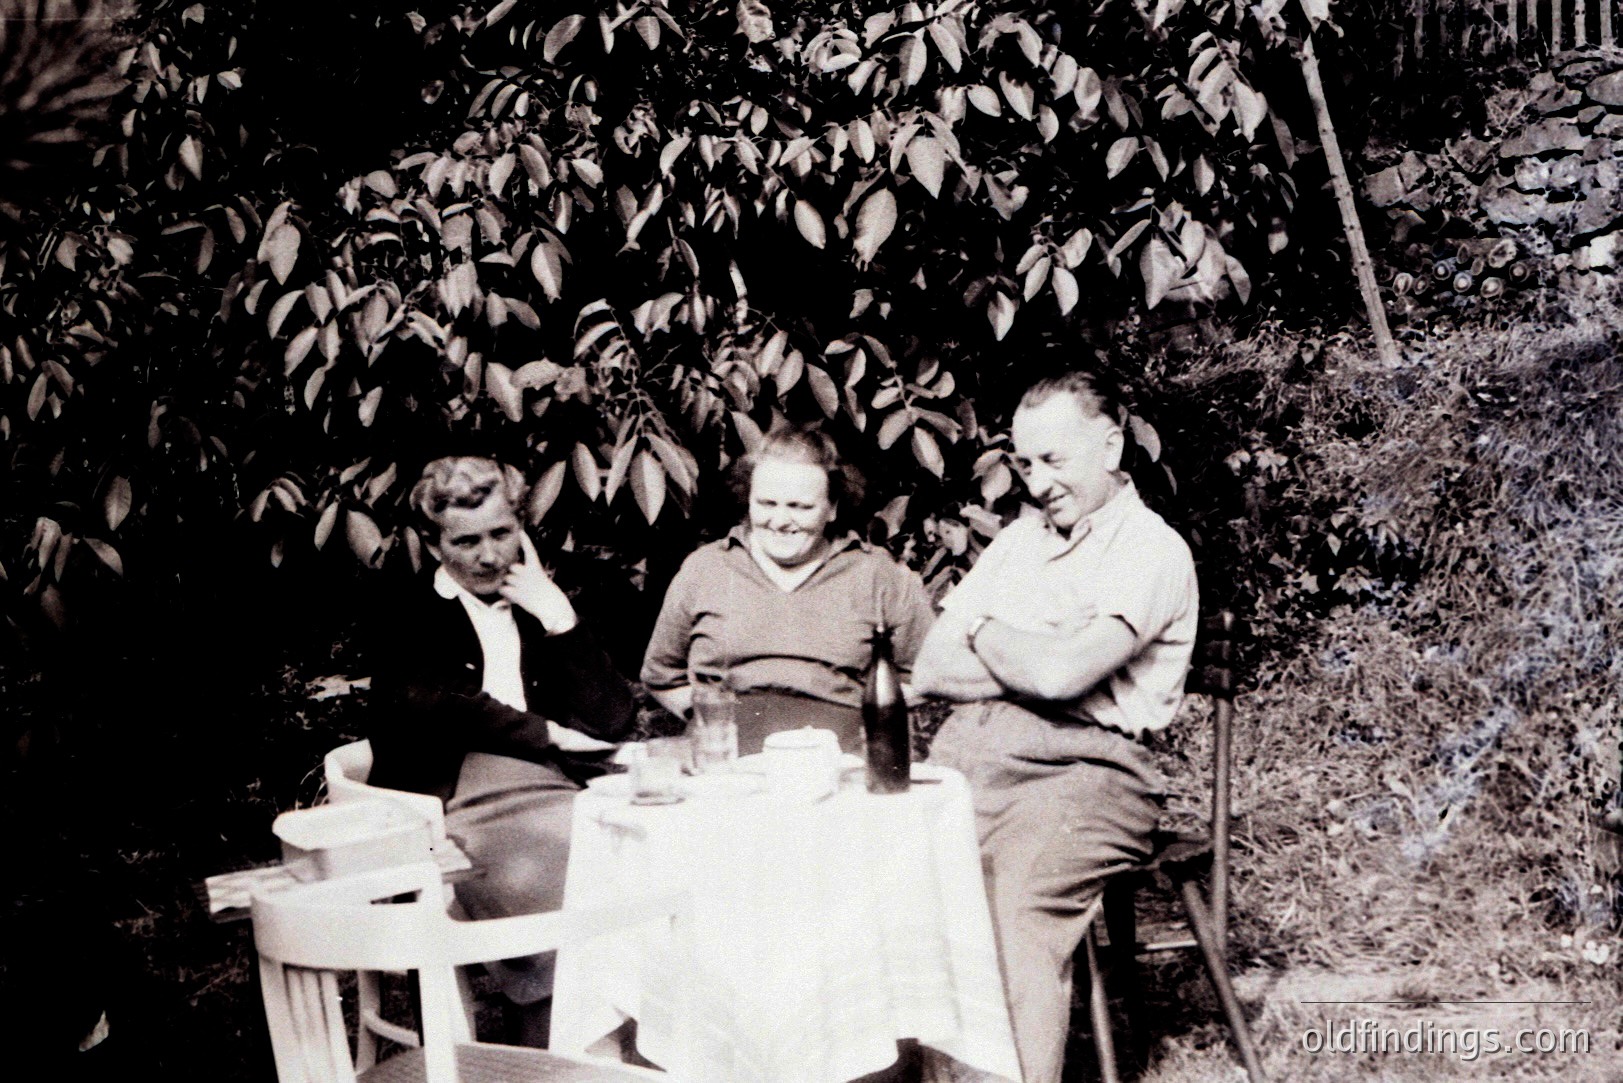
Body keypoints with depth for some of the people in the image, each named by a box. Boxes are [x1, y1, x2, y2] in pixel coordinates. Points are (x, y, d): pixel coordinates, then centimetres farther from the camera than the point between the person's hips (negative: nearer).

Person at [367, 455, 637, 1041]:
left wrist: (559, 618, 3)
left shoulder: (542, 612, 22)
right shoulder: (409, 622, 14)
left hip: (548, 794, 4)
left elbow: (614, 720, 11)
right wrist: (550, 734, -6)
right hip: (454, 812, -4)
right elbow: (436, 707, -6)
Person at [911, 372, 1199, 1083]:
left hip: (1078, 766, -6)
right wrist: (1036, 662, -1)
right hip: (965, 753, 6)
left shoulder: (1152, 551, 1)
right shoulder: (1019, 540, 24)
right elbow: (930, 670, 15)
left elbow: (1060, 672, -15)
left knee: (1014, 914, -33)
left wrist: (986, 633, 6)